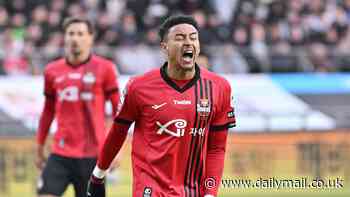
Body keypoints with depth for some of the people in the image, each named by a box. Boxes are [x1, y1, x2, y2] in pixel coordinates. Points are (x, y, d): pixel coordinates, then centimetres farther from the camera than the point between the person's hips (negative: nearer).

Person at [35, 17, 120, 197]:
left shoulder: (104, 68, -2)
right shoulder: (52, 71, 8)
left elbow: (119, 110, 0)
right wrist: (39, 147, 20)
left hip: (93, 155, -3)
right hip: (60, 155, 3)